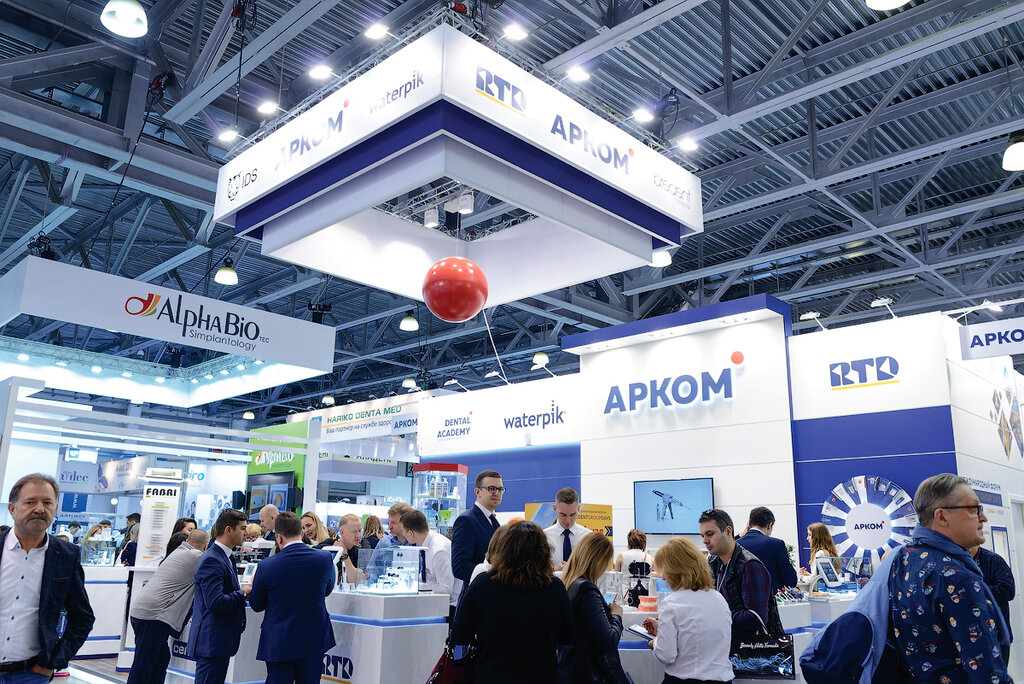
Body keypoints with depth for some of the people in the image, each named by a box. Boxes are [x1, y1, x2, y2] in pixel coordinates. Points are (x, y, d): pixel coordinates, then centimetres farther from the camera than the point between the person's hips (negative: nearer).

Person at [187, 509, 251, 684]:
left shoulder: (225, 557, 15)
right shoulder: (211, 560, -18)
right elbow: (216, 603, -25)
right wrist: (243, 593, -13)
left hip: (220, 641, 10)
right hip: (211, 642, -10)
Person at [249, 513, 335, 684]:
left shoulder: (266, 566, -15)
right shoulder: (325, 558, -10)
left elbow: (256, 605, 1)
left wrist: (255, 584, 21)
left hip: (278, 643, -2)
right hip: (314, 641, 2)